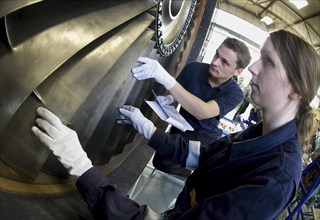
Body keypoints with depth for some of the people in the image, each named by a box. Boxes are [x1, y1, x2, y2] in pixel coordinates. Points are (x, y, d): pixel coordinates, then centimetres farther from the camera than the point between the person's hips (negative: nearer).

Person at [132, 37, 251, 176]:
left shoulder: (235, 93, -17)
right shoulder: (194, 69, -10)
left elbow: (202, 112, -36)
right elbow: (177, 92, 9)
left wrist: (166, 79, -47)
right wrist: (169, 99, -17)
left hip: (206, 141, -1)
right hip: (181, 131, 2)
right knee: (161, 165, -16)